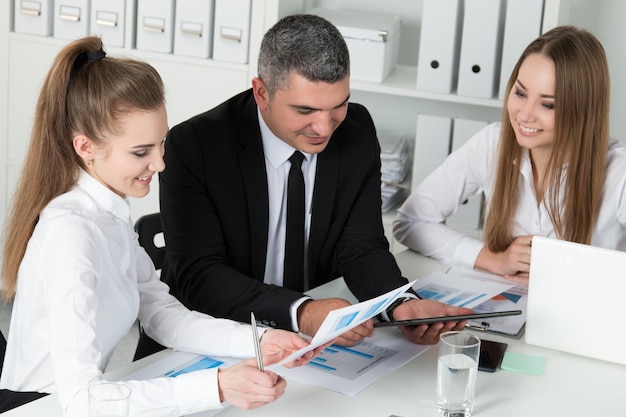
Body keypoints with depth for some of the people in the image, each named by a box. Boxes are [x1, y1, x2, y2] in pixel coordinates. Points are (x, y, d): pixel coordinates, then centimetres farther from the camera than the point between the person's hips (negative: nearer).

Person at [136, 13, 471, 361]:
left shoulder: (356, 131, -3)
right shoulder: (192, 146, -16)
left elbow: (360, 247, -3)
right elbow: (198, 276, -21)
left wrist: (403, 305, -25)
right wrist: (301, 313, -36)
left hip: (324, 344, 4)